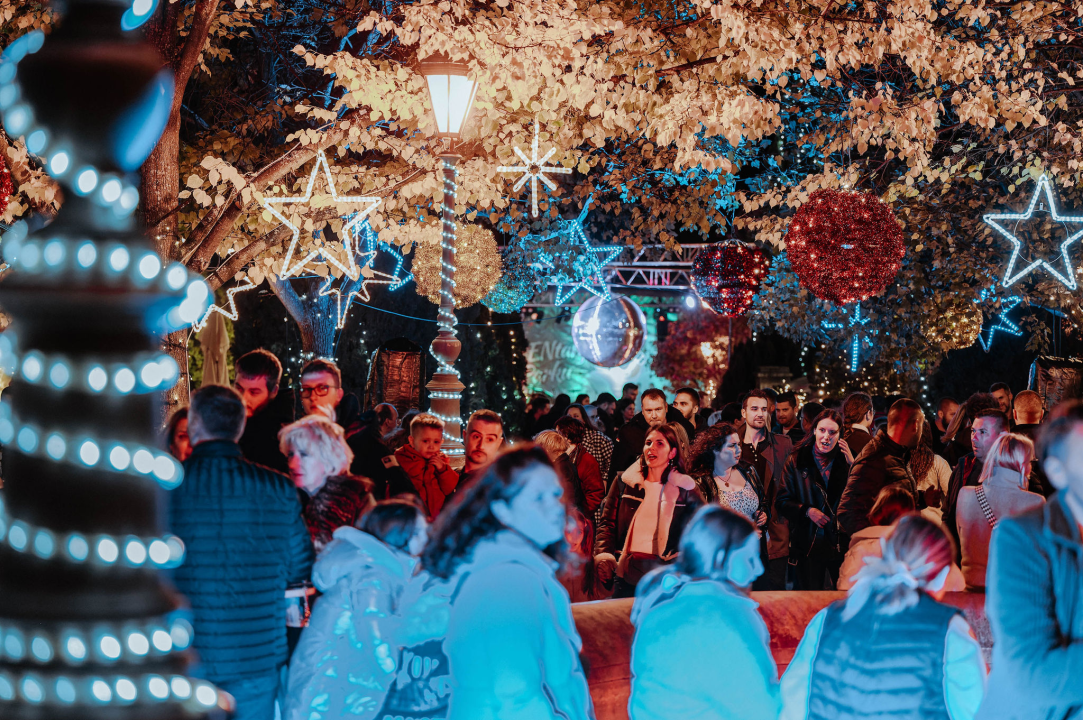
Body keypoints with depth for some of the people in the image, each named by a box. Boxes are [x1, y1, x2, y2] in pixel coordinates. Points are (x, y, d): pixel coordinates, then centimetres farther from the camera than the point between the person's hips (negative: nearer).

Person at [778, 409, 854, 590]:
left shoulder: (846, 460, 4)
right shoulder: (797, 461, 2)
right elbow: (782, 501, 1)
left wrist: (852, 465, -13)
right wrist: (807, 511, -14)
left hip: (841, 543, 1)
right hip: (808, 544, 0)